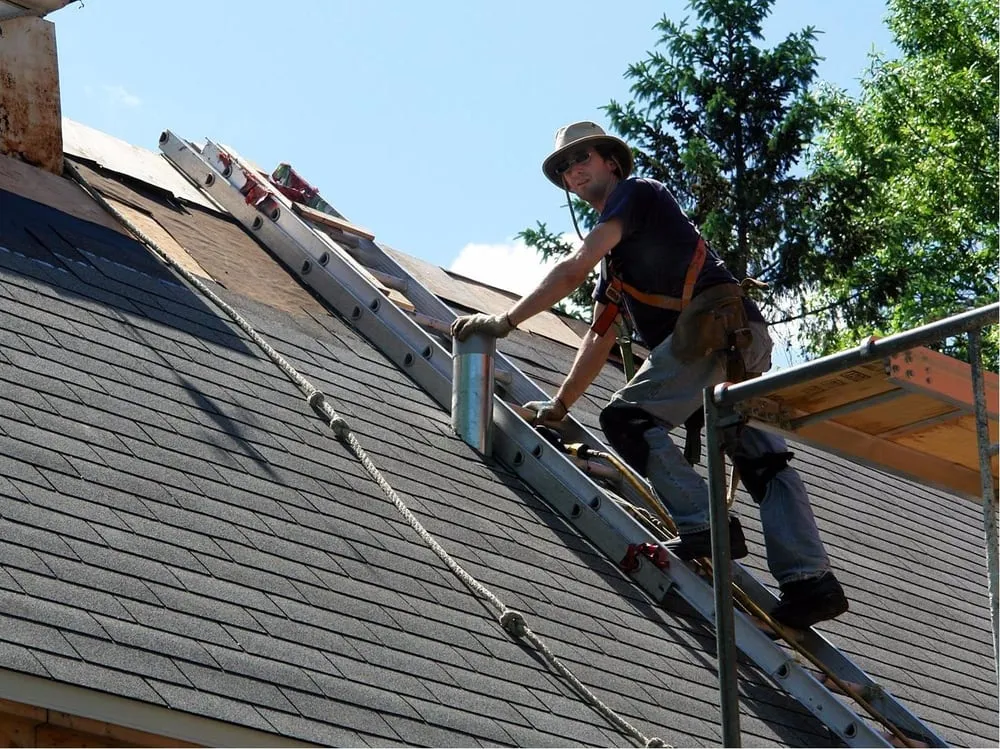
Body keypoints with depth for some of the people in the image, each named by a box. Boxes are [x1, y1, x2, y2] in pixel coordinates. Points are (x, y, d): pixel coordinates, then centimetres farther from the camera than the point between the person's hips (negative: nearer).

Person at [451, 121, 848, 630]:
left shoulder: (635, 192, 5)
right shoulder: (615, 257, 33)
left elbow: (574, 268, -8)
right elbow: (600, 335, 36)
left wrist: (505, 322, -9)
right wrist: (559, 405, 35)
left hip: (714, 324, -10)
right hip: (745, 341, 10)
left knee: (628, 418, -10)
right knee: (763, 462, 1)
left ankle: (705, 526, -18)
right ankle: (811, 581, -8)